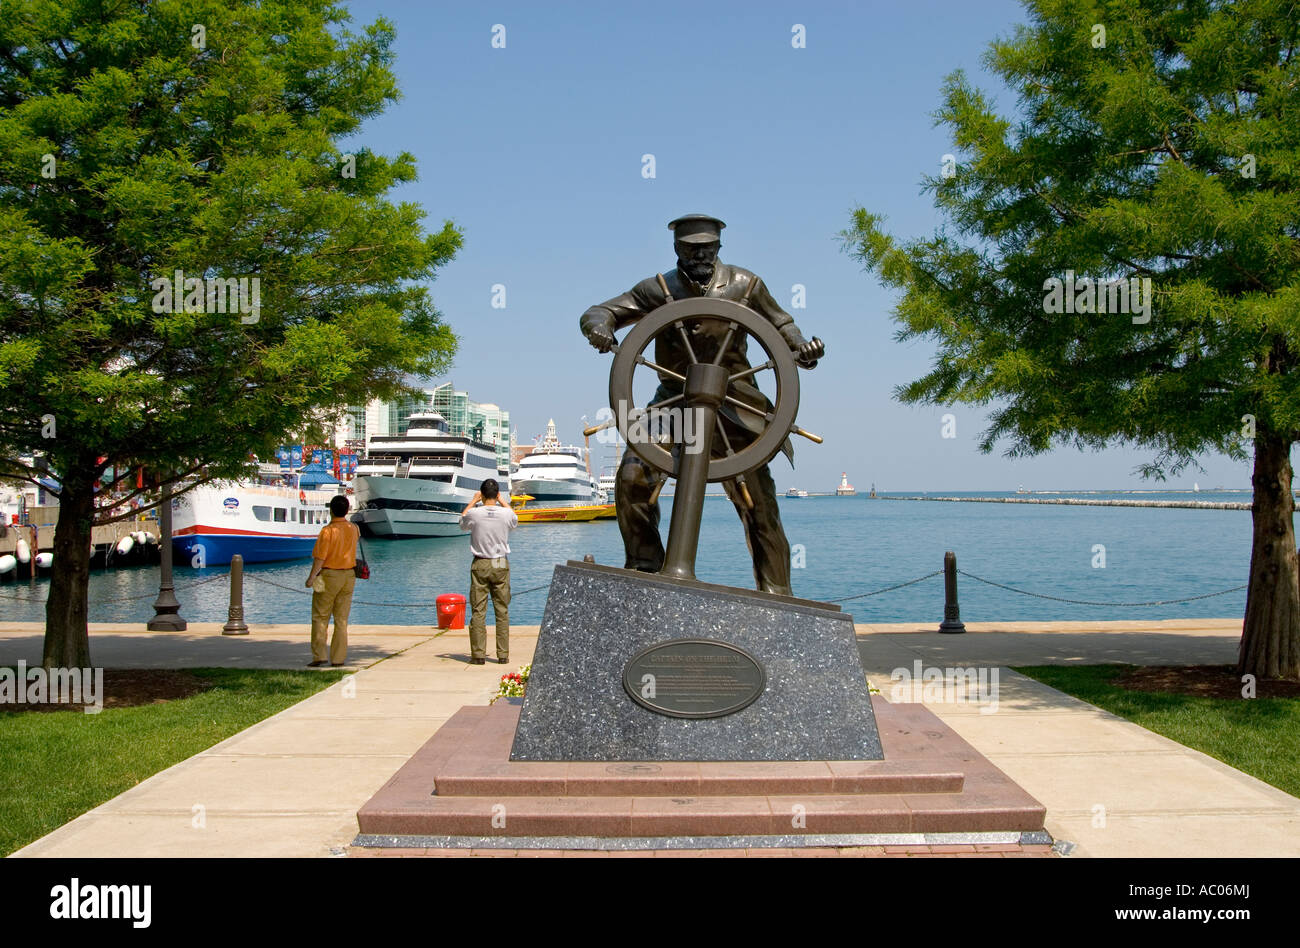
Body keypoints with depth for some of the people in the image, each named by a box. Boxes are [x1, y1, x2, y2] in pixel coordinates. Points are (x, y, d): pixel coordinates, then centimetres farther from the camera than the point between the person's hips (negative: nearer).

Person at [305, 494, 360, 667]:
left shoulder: (328, 530, -15)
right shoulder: (354, 528, 2)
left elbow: (320, 557, -17)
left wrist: (312, 576, -10)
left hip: (328, 575, -5)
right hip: (349, 575, 5)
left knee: (320, 617, 4)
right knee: (342, 619, 8)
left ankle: (319, 656, 0)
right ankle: (338, 658, 8)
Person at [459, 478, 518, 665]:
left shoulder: (474, 514, -10)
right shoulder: (506, 514, -6)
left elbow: (462, 521, 14)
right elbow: (515, 519, 19)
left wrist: (473, 501, 19)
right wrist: (502, 501, 23)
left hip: (480, 565, -1)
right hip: (501, 565, 1)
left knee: (478, 611, 2)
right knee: (502, 611, 6)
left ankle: (478, 654, 0)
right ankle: (503, 654, 6)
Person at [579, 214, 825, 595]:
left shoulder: (744, 285, 6)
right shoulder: (659, 289, 5)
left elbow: (780, 324, 17)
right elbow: (597, 313, 2)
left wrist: (803, 348, -5)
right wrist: (600, 327, -23)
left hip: (731, 403, -1)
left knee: (759, 499, -3)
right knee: (632, 475, -16)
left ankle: (776, 593, 7)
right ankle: (645, 565, 2)